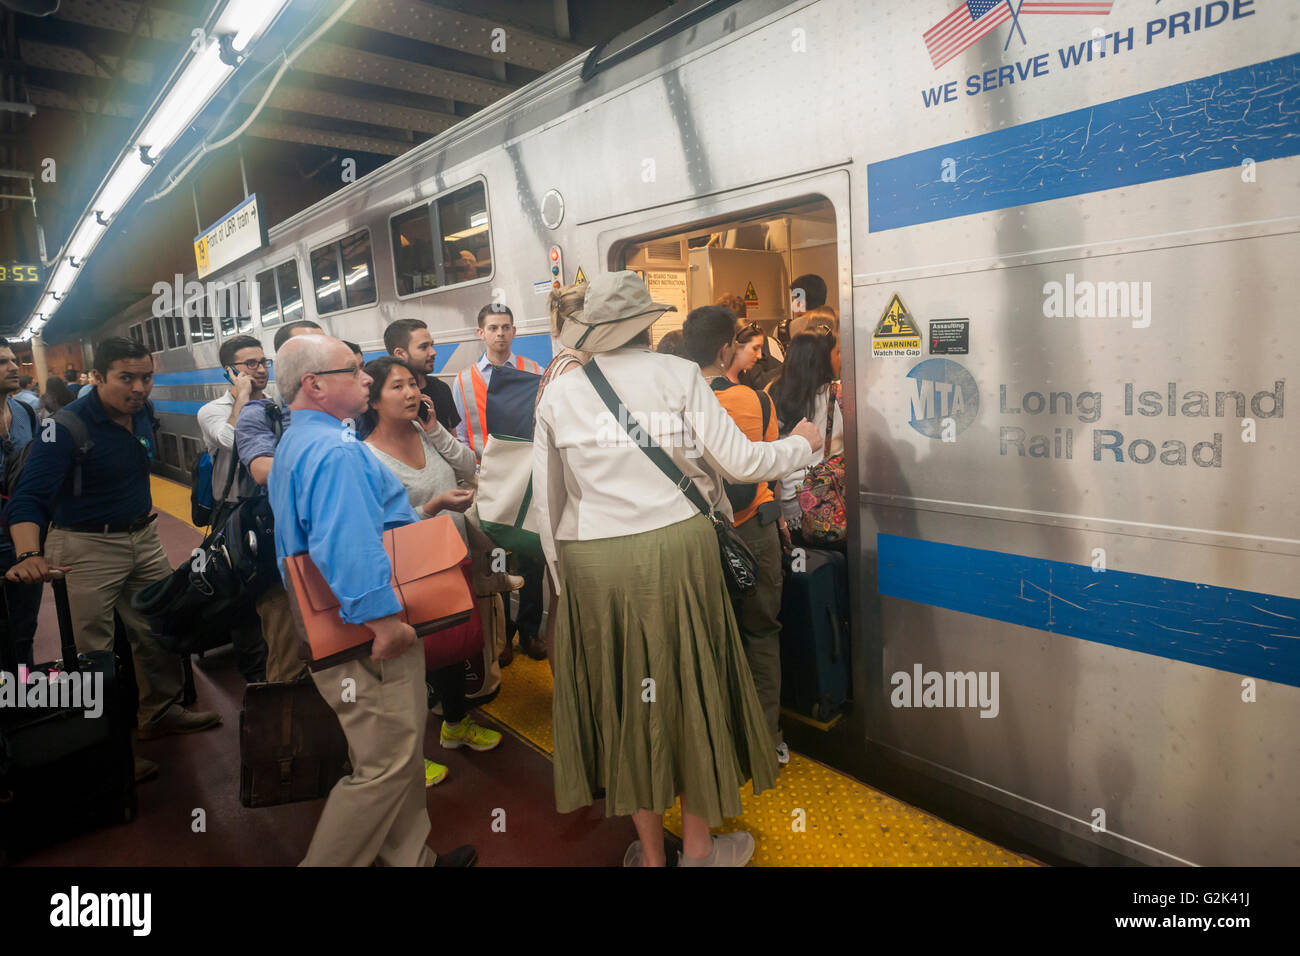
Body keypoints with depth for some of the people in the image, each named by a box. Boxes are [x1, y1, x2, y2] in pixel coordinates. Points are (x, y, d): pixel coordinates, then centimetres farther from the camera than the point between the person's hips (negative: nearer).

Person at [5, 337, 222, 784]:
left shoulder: (144, 412, 1)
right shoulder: (67, 428, -19)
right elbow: (28, 498, -26)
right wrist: (29, 555, -41)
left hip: (142, 536, 7)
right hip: (87, 546, -7)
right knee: (95, 652, -1)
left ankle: (161, 711, 31)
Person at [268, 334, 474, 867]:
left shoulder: (294, 444, 16)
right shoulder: (335, 449, -19)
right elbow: (349, 547, -30)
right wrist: (382, 618, -27)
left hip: (336, 631, 11)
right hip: (368, 635, -11)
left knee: (397, 758, 21)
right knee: (386, 767, 1)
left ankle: (408, 856, 35)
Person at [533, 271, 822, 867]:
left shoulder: (557, 394, 3)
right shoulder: (679, 374, -4)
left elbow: (547, 501, 6)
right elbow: (740, 462, -4)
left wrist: (561, 574, 19)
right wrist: (800, 444, 15)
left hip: (593, 565, 2)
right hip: (676, 549, -2)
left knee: (624, 697, 15)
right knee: (691, 687, 15)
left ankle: (650, 851, 32)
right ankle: (698, 848, 32)